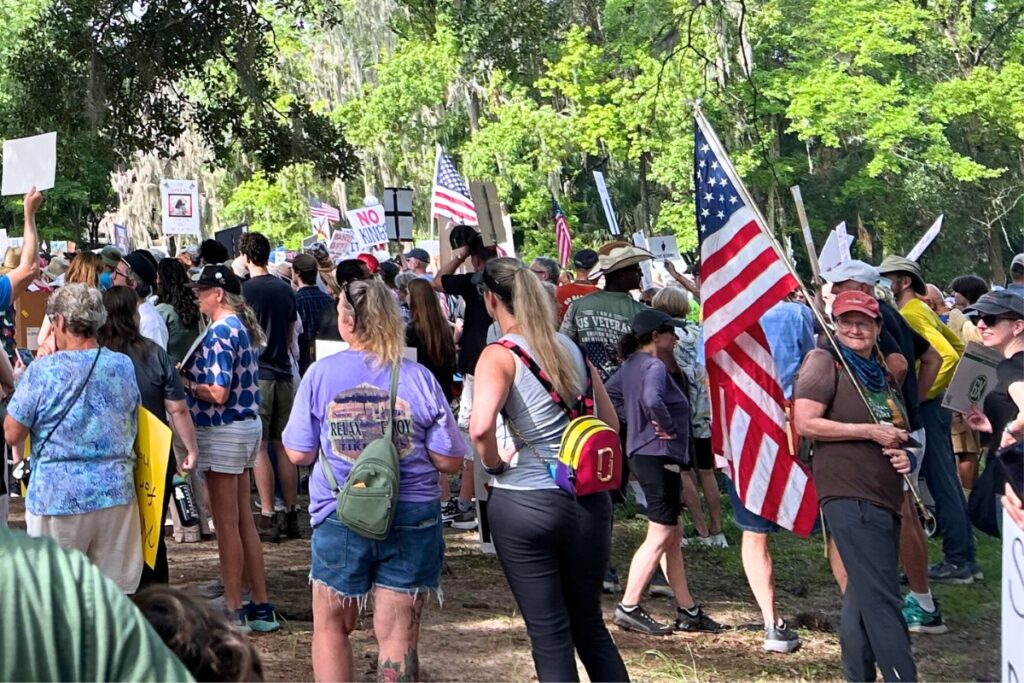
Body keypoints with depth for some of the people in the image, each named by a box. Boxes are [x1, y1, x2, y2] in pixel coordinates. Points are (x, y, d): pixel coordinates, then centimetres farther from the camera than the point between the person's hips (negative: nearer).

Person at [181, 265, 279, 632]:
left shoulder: (220, 332, -18)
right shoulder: (242, 327, 10)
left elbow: (218, 393, -24)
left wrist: (186, 383, -9)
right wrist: (193, 374, 8)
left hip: (224, 431, -9)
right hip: (247, 425, 9)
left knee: (226, 524, 0)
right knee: (243, 520, 14)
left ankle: (234, 610, 9)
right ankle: (260, 605, 19)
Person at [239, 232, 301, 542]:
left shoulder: (245, 289, -8)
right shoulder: (285, 289, 10)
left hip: (257, 373, -6)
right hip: (283, 372, 6)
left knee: (260, 447, -3)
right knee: (284, 446, 10)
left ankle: (268, 517, -5)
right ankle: (291, 516, 13)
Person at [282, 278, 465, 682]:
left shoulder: (321, 373, -5)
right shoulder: (417, 377, -6)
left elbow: (298, 453, -1)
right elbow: (449, 460, -4)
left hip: (340, 517, 0)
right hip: (412, 517, 0)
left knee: (331, 626, 18)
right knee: (398, 634, 7)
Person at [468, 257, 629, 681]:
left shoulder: (500, 355, -10)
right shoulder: (570, 347, 8)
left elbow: (480, 426, -27)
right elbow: (610, 422, 13)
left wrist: (495, 464, -9)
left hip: (525, 502, -5)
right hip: (589, 499, 5)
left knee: (549, 635, 7)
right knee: (589, 623, 20)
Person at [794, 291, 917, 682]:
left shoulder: (882, 375, 18)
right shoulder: (825, 362, -4)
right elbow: (804, 422, -15)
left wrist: (902, 453, 6)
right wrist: (871, 432, -15)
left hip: (886, 499, 8)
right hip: (849, 495, -8)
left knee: (864, 596, 16)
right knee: (882, 600, -12)